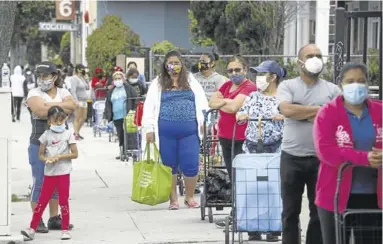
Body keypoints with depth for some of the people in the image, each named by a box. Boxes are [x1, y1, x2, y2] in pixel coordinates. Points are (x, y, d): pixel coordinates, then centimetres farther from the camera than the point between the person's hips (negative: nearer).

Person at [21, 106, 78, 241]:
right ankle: (32, 229, 1)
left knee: (63, 201, 2)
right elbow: (41, 155, 7)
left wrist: (59, 156, -14)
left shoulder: (68, 134, -1)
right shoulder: (46, 135, 4)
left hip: (63, 173, -2)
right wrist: (47, 159, -15)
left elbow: (75, 154, -4)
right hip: (49, 173, 2)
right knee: (42, 201, 2)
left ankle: (65, 229, 11)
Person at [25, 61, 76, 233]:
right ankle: (37, 221, 2)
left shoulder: (63, 92, 10)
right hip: (39, 144, -4)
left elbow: (72, 106, -10)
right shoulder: (34, 93, -2)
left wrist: (51, 105, -15)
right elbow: (41, 111, -21)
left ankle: (54, 219, 18)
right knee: (39, 182, -3)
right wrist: (62, 106, -12)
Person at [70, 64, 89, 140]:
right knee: (77, 118, -7)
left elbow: (87, 88, 20)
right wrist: (76, 101, -25)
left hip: (84, 101, 8)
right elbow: (73, 90, -17)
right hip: (78, 101, -8)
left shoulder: (82, 78, 16)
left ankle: (77, 132, 25)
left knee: (83, 118, 12)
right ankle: (76, 135, -5)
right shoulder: (74, 78, -9)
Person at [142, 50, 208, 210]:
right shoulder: (157, 84, 7)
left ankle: (190, 197, 16)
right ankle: (173, 199, 17)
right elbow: (149, 107, 5)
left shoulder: (191, 82, 12)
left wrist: (204, 122, 1)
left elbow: (201, 102, 11)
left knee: (191, 165, -3)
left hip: (189, 131, 0)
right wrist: (149, 129, -1)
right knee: (170, 166, 6)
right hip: (166, 132, 0)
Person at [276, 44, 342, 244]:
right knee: (290, 211, 6)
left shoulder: (332, 90, 7)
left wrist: (304, 113, -10)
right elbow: (287, 110, -15)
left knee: (320, 211, 6)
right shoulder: (287, 86, 3)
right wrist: (320, 109, -8)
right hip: (292, 157, -1)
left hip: (322, 158, 1)